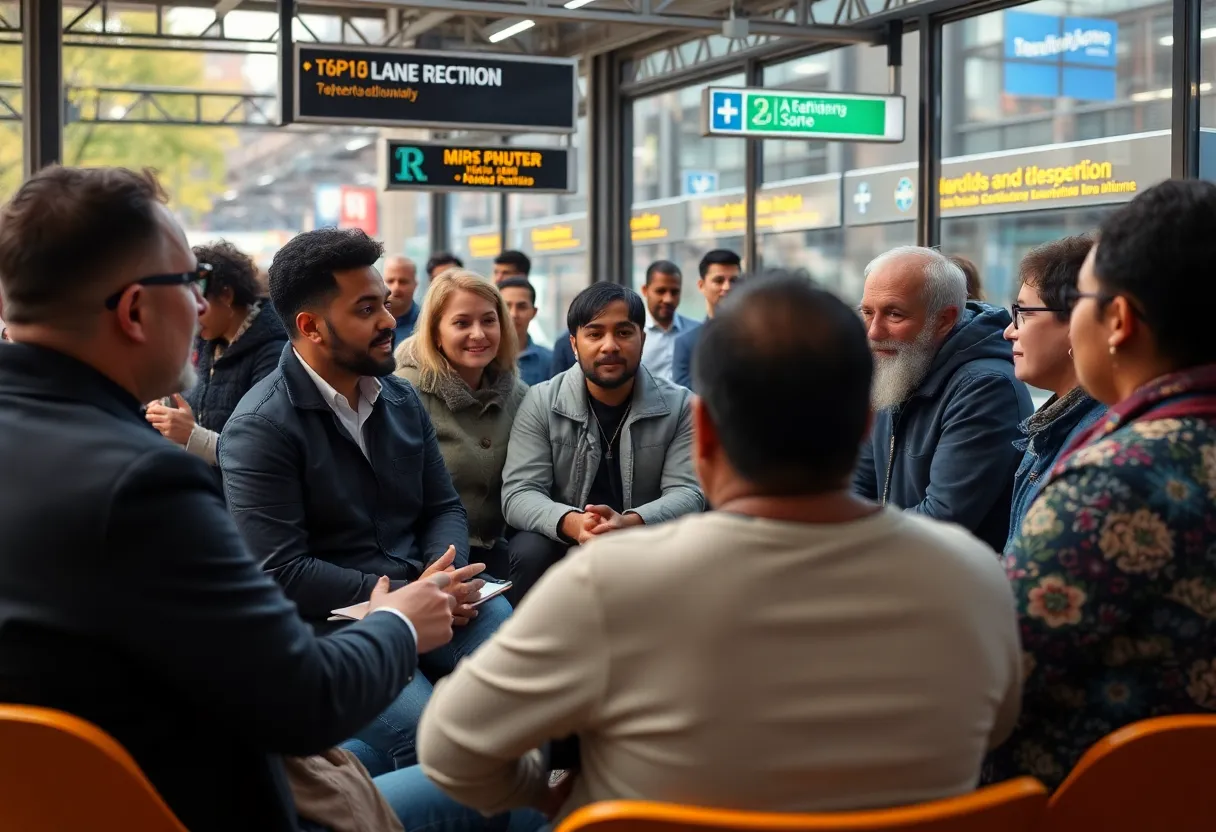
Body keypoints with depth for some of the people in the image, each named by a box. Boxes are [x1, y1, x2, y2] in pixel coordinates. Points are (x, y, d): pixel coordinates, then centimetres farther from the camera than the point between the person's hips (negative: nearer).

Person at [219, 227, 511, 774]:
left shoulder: (400, 398, 12)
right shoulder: (261, 428, -10)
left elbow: (444, 506, 15)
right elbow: (279, 572, -15)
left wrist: (446, 575, -8)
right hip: (328, 622, -6)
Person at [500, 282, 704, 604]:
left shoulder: (679, 406, -2)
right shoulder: (541, 403, -3)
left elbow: (687, 492, -10)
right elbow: (518, 493, -11)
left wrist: (629, 523, -33)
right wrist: (571, 523, -35)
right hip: (563, 543, 0)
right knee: (530, 553, -31)